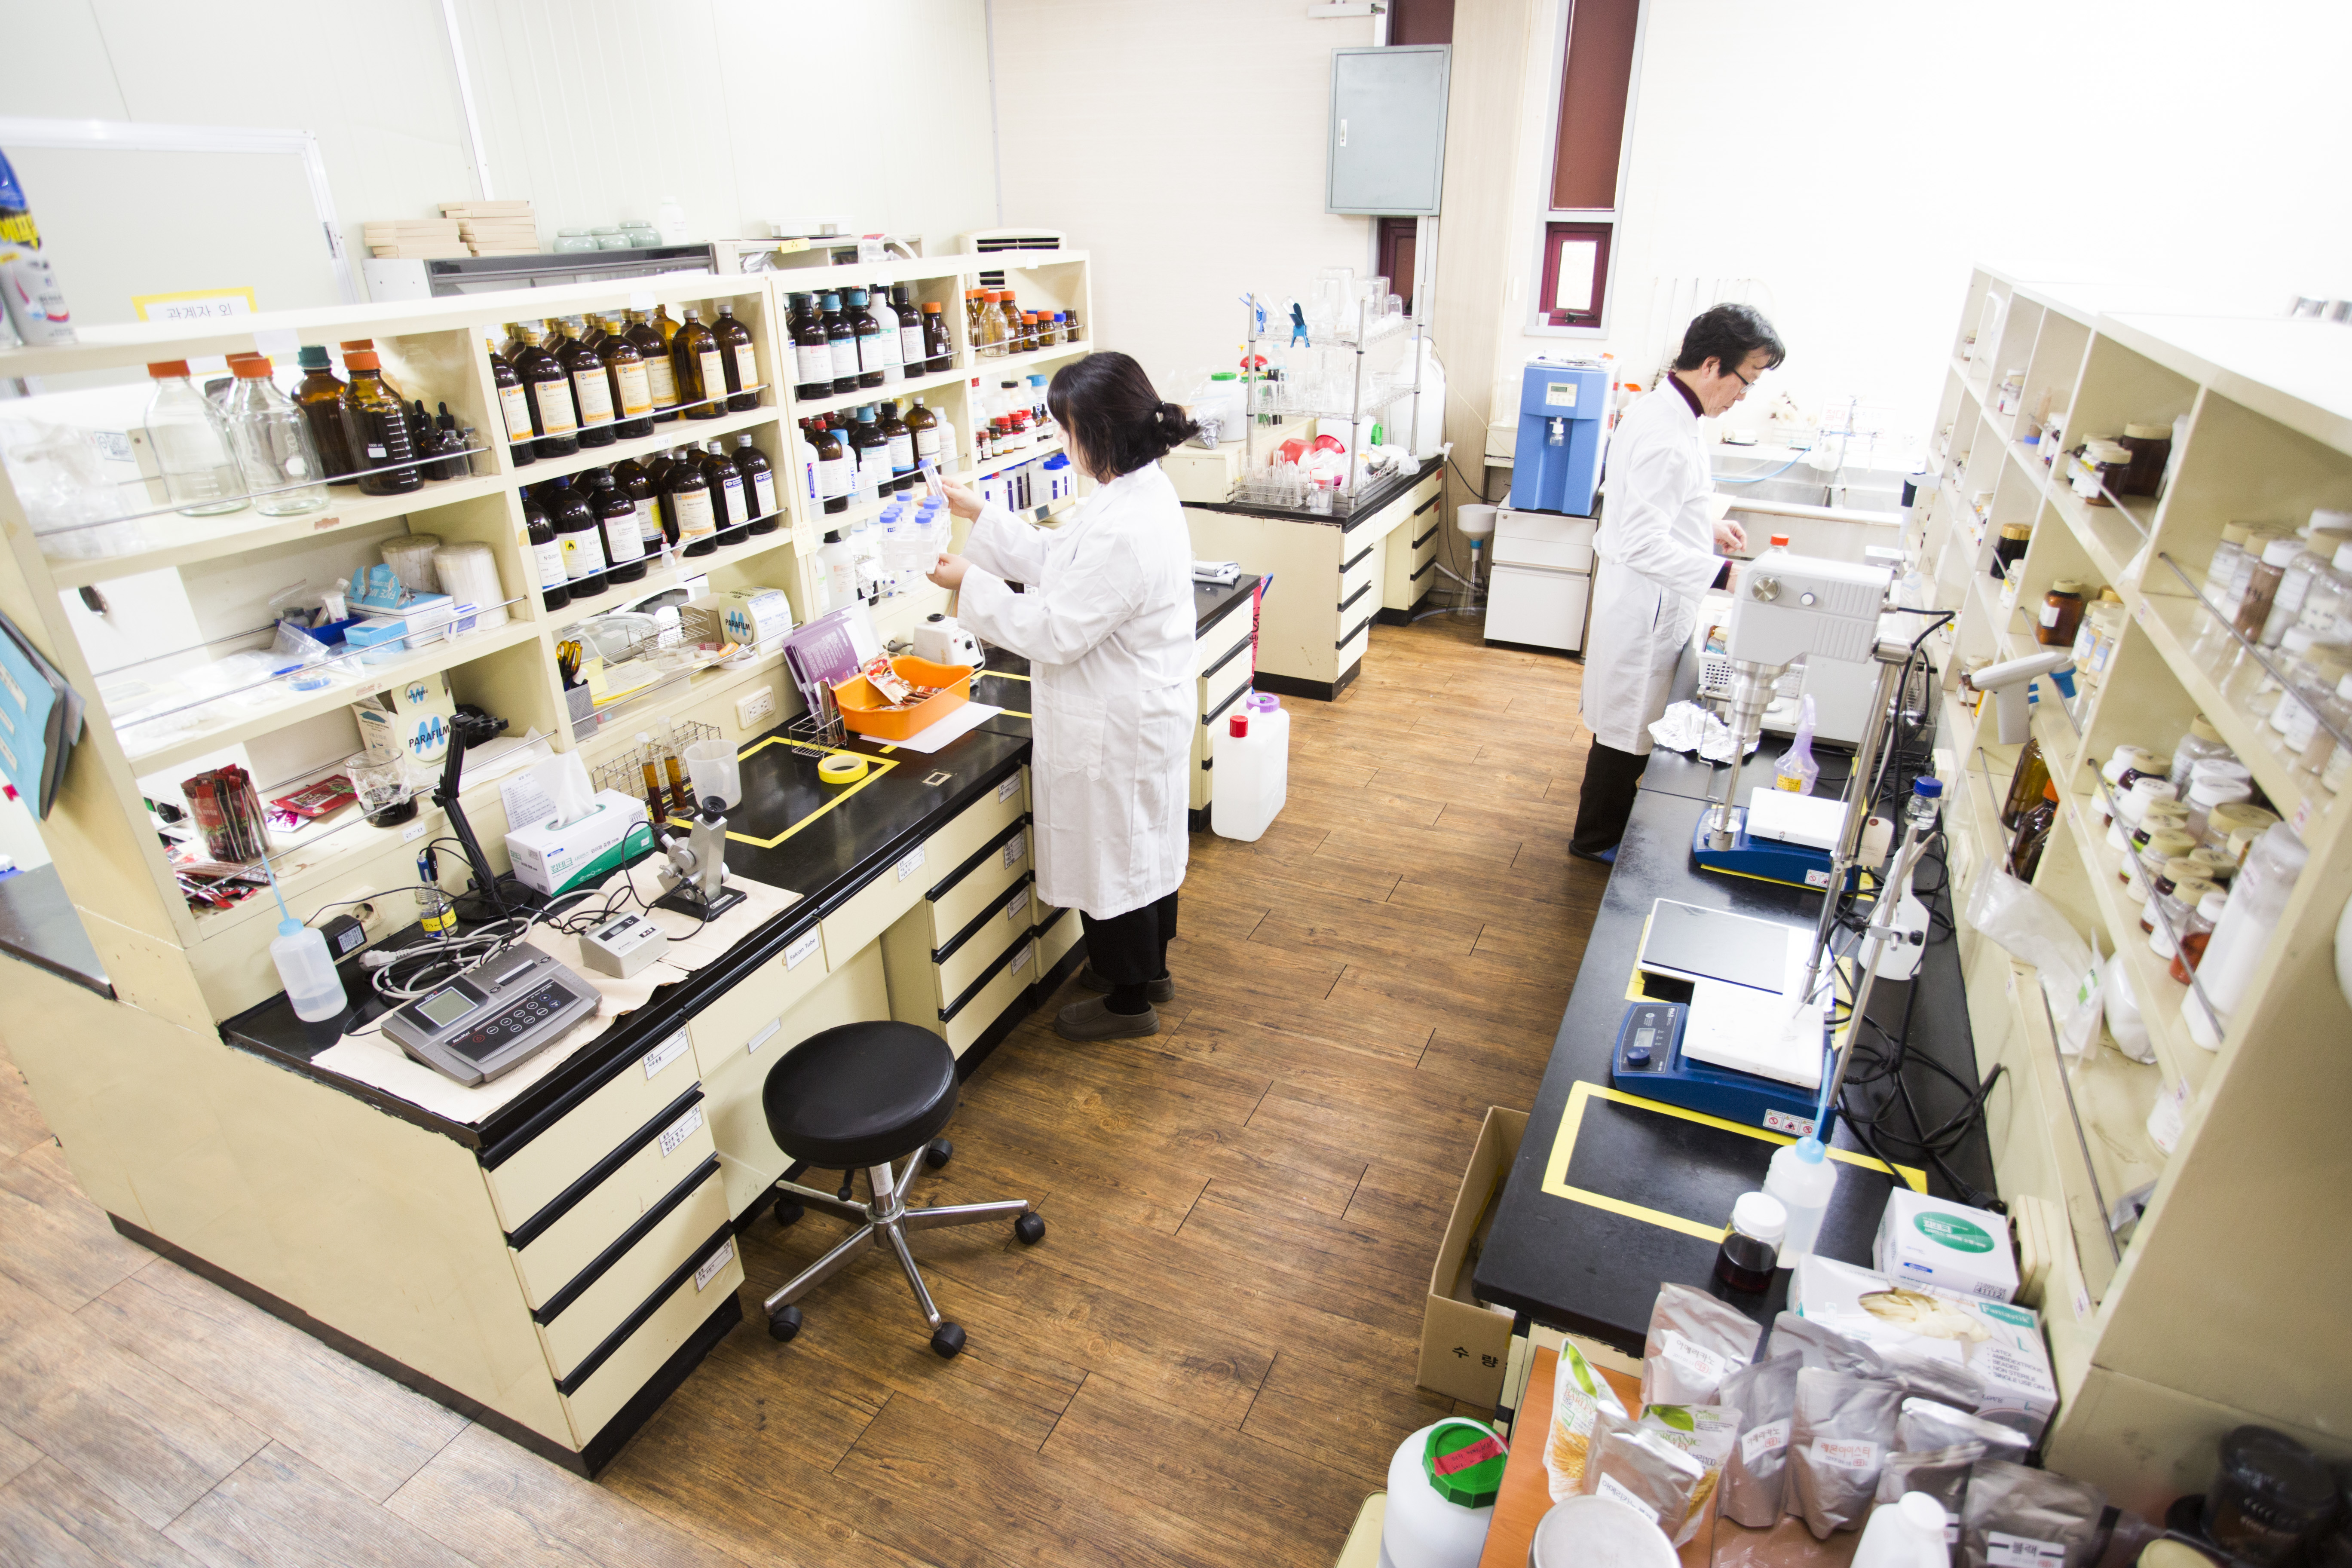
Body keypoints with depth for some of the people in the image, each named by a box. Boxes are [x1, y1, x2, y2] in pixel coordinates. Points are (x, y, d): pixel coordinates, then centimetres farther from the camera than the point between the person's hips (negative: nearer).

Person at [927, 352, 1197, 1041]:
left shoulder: (1124, 531, -31)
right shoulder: (1142, 490, 2)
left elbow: (1055, 633, -25)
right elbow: (1060, 560, 13)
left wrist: (970, 583, -13)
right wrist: (981, 517, 13)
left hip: (1114, 731, -10)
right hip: (1148, 711, 10)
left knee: (1112, 854, 8)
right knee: (1145, 841, 24)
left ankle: (1128, 1000, 29)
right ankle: (1149, 966, 45)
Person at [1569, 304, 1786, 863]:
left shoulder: (1666, 413, 6)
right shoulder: (1666, 437, -26)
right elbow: (1644, 545, -29)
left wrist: (1707, 526, 8)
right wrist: (1723, 574, -30)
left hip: (1653, 601, 10)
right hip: (1645, 605, -10)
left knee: (1634, 724, 21)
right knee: (1627, 729, 6)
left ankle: (1612, 822, 38)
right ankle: (1596, 839, 24)